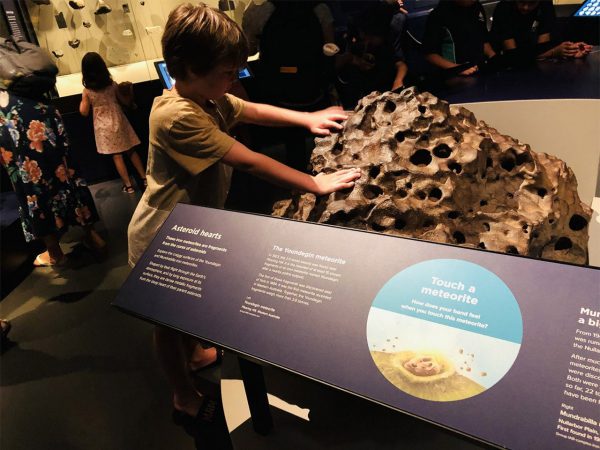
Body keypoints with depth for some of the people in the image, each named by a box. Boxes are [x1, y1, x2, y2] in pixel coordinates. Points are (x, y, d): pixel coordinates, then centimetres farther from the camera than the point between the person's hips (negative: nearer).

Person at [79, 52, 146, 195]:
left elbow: (84, 112, -6)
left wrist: (82, 100, 12)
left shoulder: (87, 91, -10)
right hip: (118, 121, 2)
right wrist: (129, 89, 20)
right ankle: (145, 178, 16)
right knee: (131, 151, 13)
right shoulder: (112, 85, -5)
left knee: (117, 156, 3)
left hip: (104, 126, -2)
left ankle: (128, 185, 5)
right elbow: (127, 102, 3)